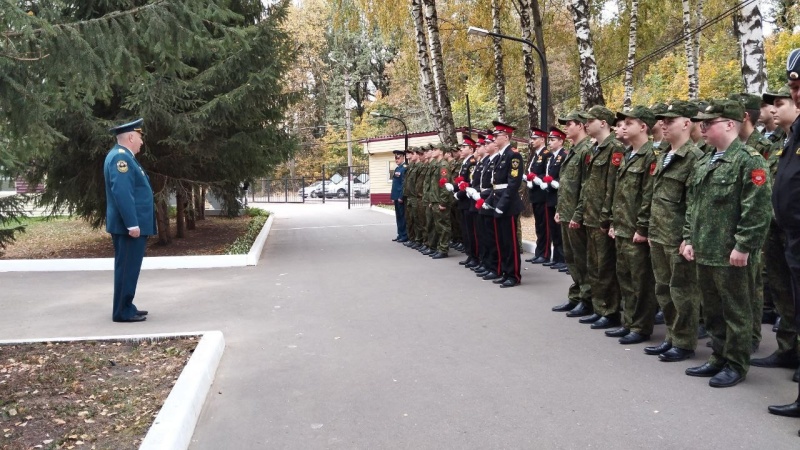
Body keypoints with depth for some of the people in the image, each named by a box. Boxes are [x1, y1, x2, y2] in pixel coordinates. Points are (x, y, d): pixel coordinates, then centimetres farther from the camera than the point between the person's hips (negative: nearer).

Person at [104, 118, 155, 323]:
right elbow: (122, 193, -24)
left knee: (128, 267, 16)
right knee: (127, 268, -6)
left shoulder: (123, 156, 17)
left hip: (132, 224, 11)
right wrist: (132, 224, -26)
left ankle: (125, 307, 24)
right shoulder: (120, 157, -16)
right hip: (130, 225, -11)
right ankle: (122, 312, 0)